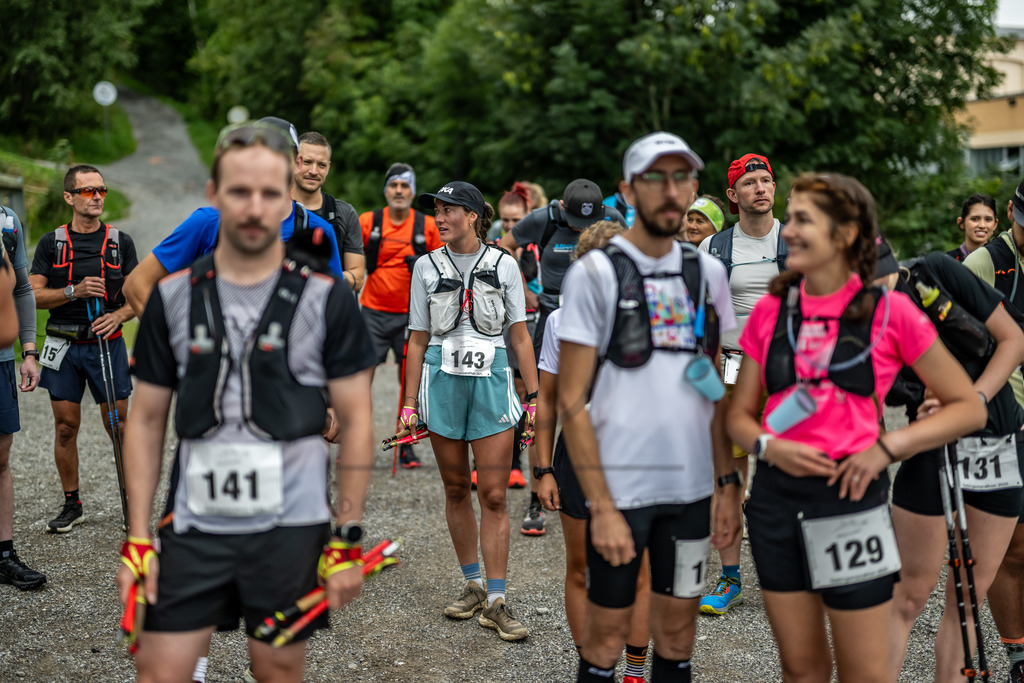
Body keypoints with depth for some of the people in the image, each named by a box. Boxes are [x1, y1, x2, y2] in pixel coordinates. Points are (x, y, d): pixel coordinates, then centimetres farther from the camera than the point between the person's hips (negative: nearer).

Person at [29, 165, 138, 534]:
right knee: (65, 426, 5)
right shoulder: (51, 243, 5)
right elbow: (34, 295, 0)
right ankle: (71, 504, 18)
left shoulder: (121, 242, 6)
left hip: (107, 344, -1)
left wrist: (117, 316, -14)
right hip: (63, 347, 1)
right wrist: (75, 291, -16)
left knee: (118, 425, 0)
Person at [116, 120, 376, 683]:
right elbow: (147, 420, 7)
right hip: (193, 528, 2)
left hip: (290, 530, -2)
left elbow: (355, 422, -2)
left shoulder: (327, 299, -4)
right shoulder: (172, 297, 3)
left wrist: (347, 538, -6)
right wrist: (137, 539, 2)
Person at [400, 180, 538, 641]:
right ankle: (473, 585, 24)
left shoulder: (502, 265, 2)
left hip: (491, 383, -2)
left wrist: (535, 398, 0)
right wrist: (410, 403, 5)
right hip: (442, 383, 2)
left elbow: (520, 336, 4)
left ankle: (495, 603, 1)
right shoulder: (428, 267, 5)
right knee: (456, 489, 9)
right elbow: (418, 340, 9)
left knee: (493, 495, -4)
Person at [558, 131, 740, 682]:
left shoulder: (707, 272, 8)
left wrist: (730, 484, 6)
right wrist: (601, 506, -14)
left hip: (693, 487, 4)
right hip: (619, 487, -4)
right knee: (605, 636, 6)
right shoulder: (596, 272, -6)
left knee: (677, 632, 13)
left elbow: (720, 391, 13)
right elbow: (571, 402, -9)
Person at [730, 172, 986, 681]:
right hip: (776, 496, 3)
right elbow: (740, 415, 10)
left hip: (850, 497, -3)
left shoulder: (889, 312, -5)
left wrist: (887, 447, -13)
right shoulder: (770, 311, 5)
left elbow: (968, 408, -1)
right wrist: (768, 446, -11)